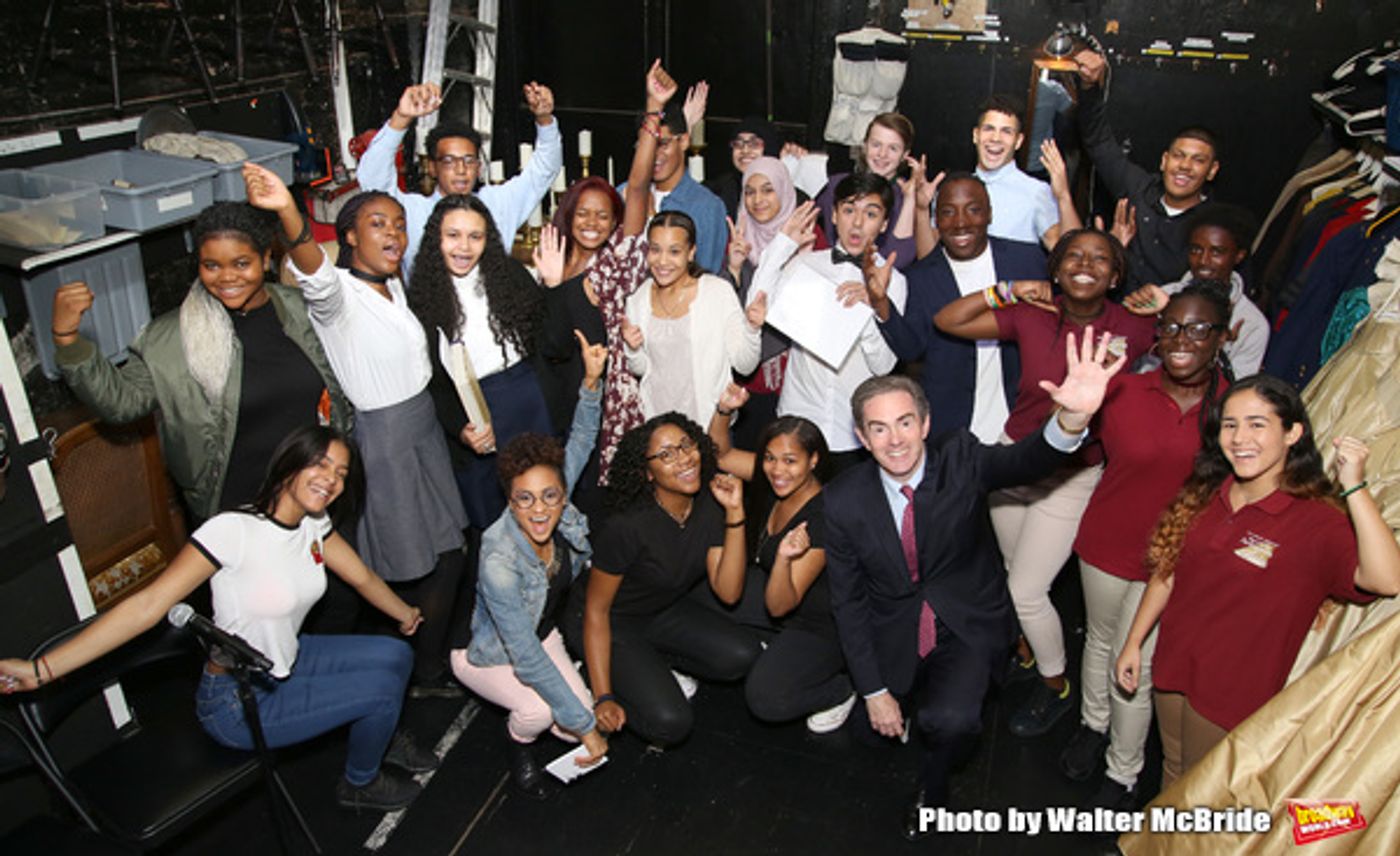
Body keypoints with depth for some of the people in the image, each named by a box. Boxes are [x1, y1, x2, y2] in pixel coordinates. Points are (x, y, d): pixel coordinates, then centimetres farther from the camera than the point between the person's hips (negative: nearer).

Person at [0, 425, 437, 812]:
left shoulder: (313, 523, -5)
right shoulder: (233, 530, -28)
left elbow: (362, 577, 9)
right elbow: (149, 604, -31)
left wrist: (406, 614, 20)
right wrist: (41, 669, -36)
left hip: (287, 663, 7)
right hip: (237, 702, -7)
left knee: (396, 655, -1)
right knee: (381, 687, -13)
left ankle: (382, 734, 32)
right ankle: (360, 783, 17)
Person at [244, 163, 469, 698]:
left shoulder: (394, 286, 8)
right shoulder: (337, 293, -19)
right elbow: (316, 275, -43)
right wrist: (288, 213, -61)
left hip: (424, 428, 8)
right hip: (382, 442, -8)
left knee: (447, 557, 16)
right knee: (410, 572, 3)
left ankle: (431, 669, 36)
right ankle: (424, 674, 26)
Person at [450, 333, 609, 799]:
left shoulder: (560, 504, -24)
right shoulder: (499, 563, -40)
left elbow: (580, 442, -5)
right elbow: (529, 660, -36)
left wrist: (592, 380, -17)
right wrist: (586, 726, -31)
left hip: (541, 633, 5)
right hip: (485, 651, -5)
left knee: (576, 718, -11)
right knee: (539, 711, -29)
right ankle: (518, 743, 7)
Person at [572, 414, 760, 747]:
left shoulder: (710, 504, -13)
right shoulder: (628, 527, -30)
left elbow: (728, 592, -16)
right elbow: (596, 611, -20)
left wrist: (735, 513, -26)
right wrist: (603, 698, -22)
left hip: (668, 611, 6)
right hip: (616, 624, -6)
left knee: (743, 656, -18)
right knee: (670, 723, -22)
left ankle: (656, 664, 7)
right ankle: (595, 677, 6)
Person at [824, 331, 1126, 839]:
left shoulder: (960, 460, -17)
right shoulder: (843, 502, -15)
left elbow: (1025, 461, -39)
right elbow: (848, 602, -7)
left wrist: (1074, 418, -61)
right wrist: (873, 692, -9)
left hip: (968, 624, -2)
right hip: (895, 633, 3)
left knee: (949, 720, -25)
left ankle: (935, 778, 10)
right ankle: (917, 693, 39)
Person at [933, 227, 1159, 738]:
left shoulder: (1133, 326, -11)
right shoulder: (1030, 315, -7)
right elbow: (947, 321, -7)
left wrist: (1163, 302, -13)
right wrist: (1009, 291, -13)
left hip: (1072, 477, -3)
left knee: (1025, 591, -1)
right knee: (1015, 572, 19)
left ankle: (1056, 686, 26)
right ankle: (1024, 653, 46)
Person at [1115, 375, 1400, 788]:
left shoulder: (1317, 521, -21)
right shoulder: (1203, 494, -4)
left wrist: (1354, 487, -43)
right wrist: (1134, 642, 8)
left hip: (1233, 694, -4)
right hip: (1173, 668, 5)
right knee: (1173, 772, 27)